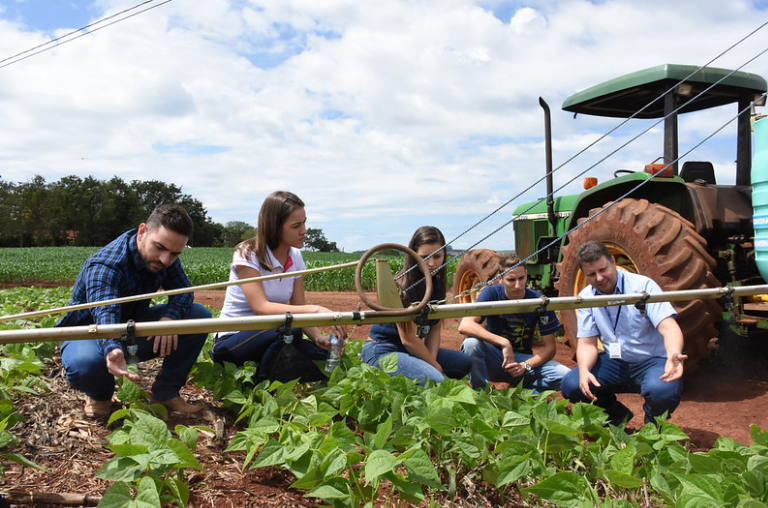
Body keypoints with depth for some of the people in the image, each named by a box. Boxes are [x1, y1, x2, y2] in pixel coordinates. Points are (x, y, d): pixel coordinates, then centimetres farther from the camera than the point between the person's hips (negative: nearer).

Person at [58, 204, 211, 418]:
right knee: (84, 364, -41)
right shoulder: (105, 266, -32)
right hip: (90, 332, -5)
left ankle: (166, 391, -6)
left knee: (199, 314, -15)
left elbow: (183, 290, -8)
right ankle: (100, 395, -3)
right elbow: (105, 314, -47)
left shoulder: (165, 257, -12)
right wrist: (113, 351, -69)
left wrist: (169, 317, -32)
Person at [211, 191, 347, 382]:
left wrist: (318, 337, -22)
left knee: (326, 357, -17)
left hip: (272, 337, 6)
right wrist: (315, 309, -39)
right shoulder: (247, 255, -16)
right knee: (288, 328, -34)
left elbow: (299, 308, -2)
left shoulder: (295, 257, 2)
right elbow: (261, 308, -29)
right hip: (231, 341, -6)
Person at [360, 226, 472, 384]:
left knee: (464, 362, 7)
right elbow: (408, 339, -19)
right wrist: (435, 365, -8)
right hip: (381, 351, -9)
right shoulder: (403, 287, -21)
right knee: (435, 381, -28)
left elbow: (435, 329, 5)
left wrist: (432, 360, -10)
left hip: (411, 350, 9)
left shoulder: (437, 284, 4)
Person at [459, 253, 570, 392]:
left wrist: (526, 366, -25)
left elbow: (549, 346, -7)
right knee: (471, 343, -34)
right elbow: (464, 326, -29)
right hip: (494, 360, -2)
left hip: (522, 359, 2)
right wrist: (504, 343, -35)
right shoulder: (492, 293, -14)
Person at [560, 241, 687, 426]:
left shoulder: (643, 285, -14)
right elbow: (587, 343, -4)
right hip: (615, 363, 4)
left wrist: (674, 355, -46)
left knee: (662, 391, -37)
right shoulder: (585, 298, -1)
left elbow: (668, 327, -23)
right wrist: (584, 370, -26)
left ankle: (653, 425, 3)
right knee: (570, 385, -20)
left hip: (652, 360, -3)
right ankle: (617, 416, 11)